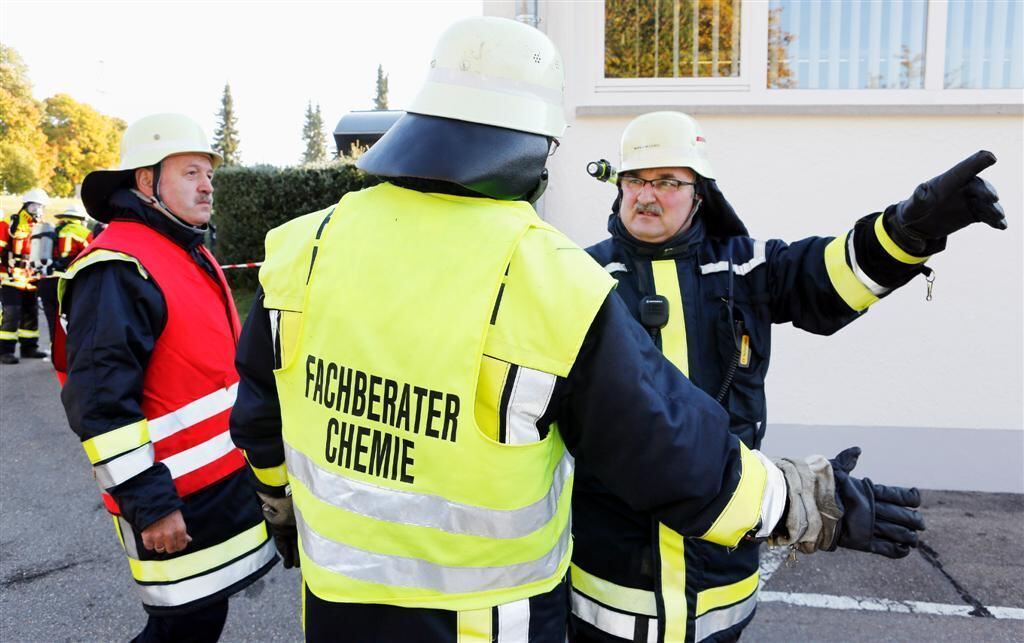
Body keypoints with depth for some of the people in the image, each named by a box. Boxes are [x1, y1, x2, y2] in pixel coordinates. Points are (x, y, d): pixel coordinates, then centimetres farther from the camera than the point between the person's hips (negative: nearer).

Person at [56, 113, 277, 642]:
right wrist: (148, 503, -22)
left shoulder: (192, 255, 12)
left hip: (221, 483, 9)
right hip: (176, 501, -9)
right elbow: (100, 404, -24)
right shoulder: (118, 269, -19)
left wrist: (247, 464, 21)